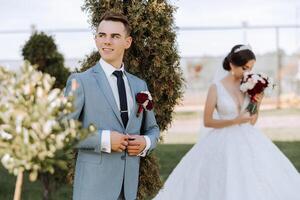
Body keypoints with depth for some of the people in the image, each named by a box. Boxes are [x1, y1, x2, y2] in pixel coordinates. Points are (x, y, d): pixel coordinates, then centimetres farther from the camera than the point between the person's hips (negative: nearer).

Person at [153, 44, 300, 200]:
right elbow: (207, 121, -7)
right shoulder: (216, 88, -7)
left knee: (255, 186, 1)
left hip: (248, 141, 4)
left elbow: (252, 121, 11)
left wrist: (257, 104, -6)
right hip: (224, 142, -4)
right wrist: (235, 121, -17)